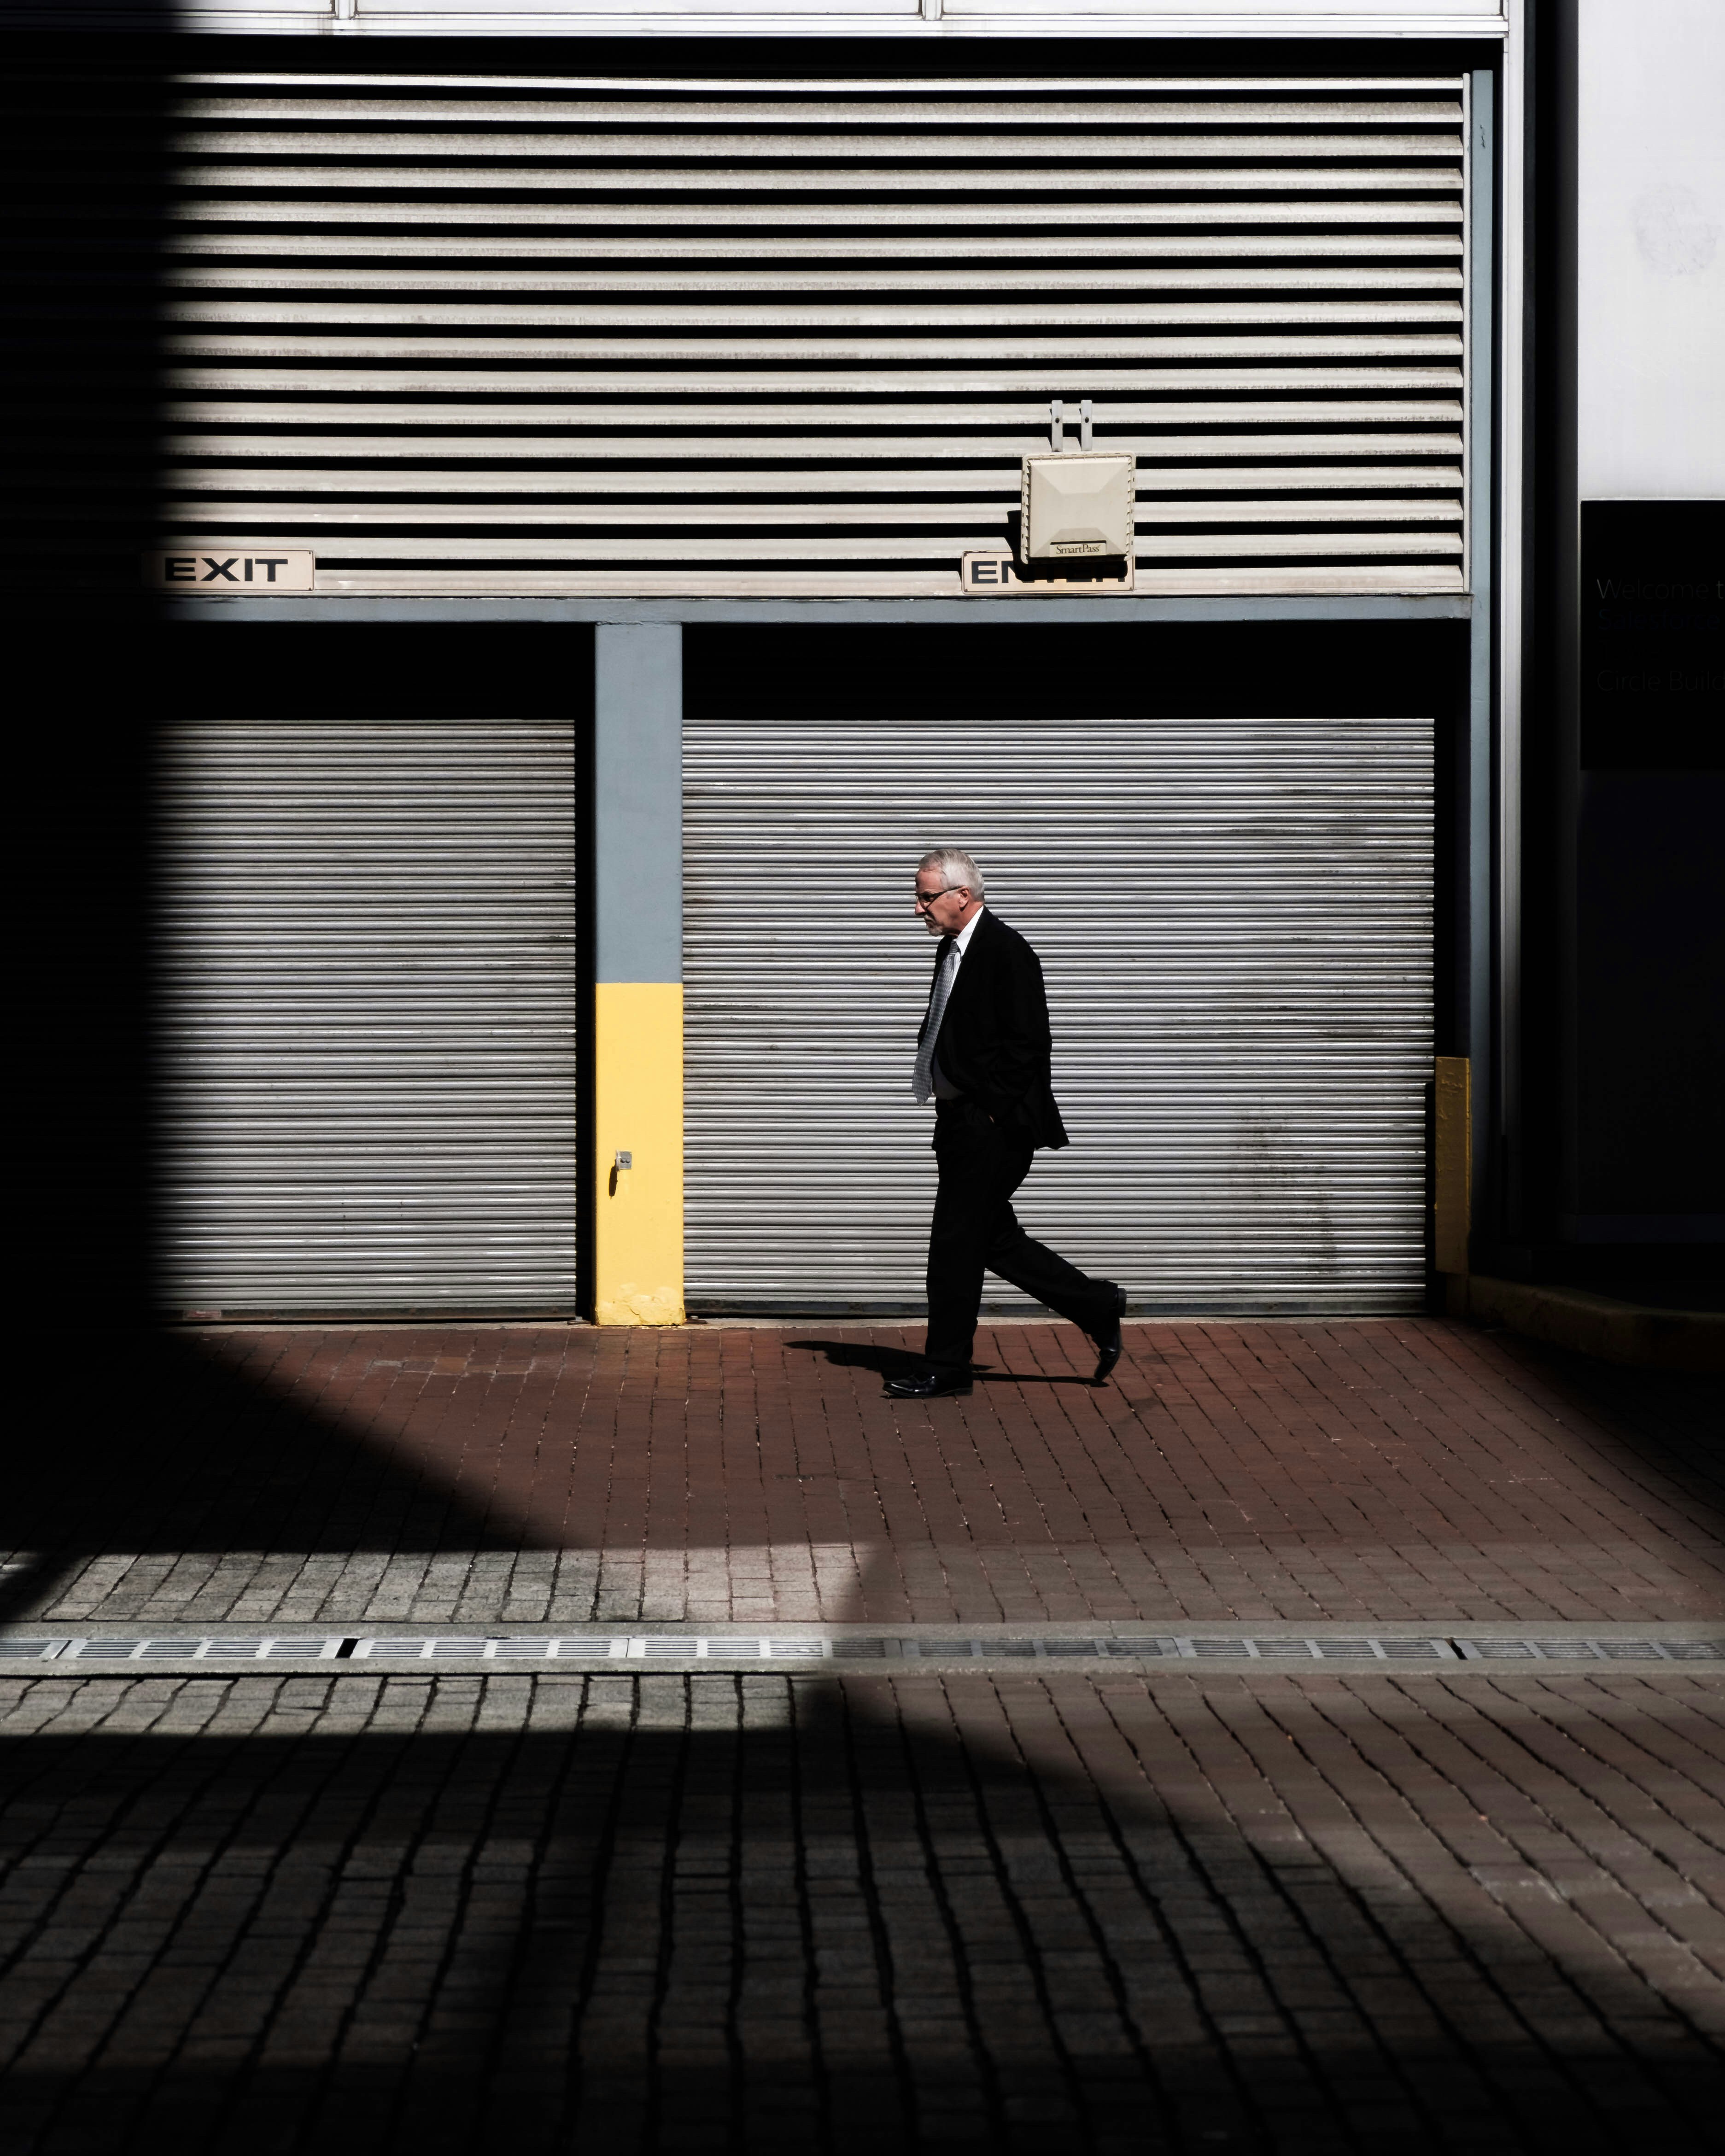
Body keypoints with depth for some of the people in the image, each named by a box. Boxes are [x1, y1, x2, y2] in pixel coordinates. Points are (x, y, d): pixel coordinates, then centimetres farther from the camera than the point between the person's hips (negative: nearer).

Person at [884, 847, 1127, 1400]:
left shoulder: (1006, 952, -15)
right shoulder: (952, 950, 14)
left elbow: (1028, 1043, -18)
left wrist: (992, 1112, -16)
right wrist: (955, 1114, 13)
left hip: (992, 1128, -10)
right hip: (962, 1123, 10)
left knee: (955, 1243, -4)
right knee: (996, 1240, 12)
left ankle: (946, 1368, 6)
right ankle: (1098, 1309, 22)